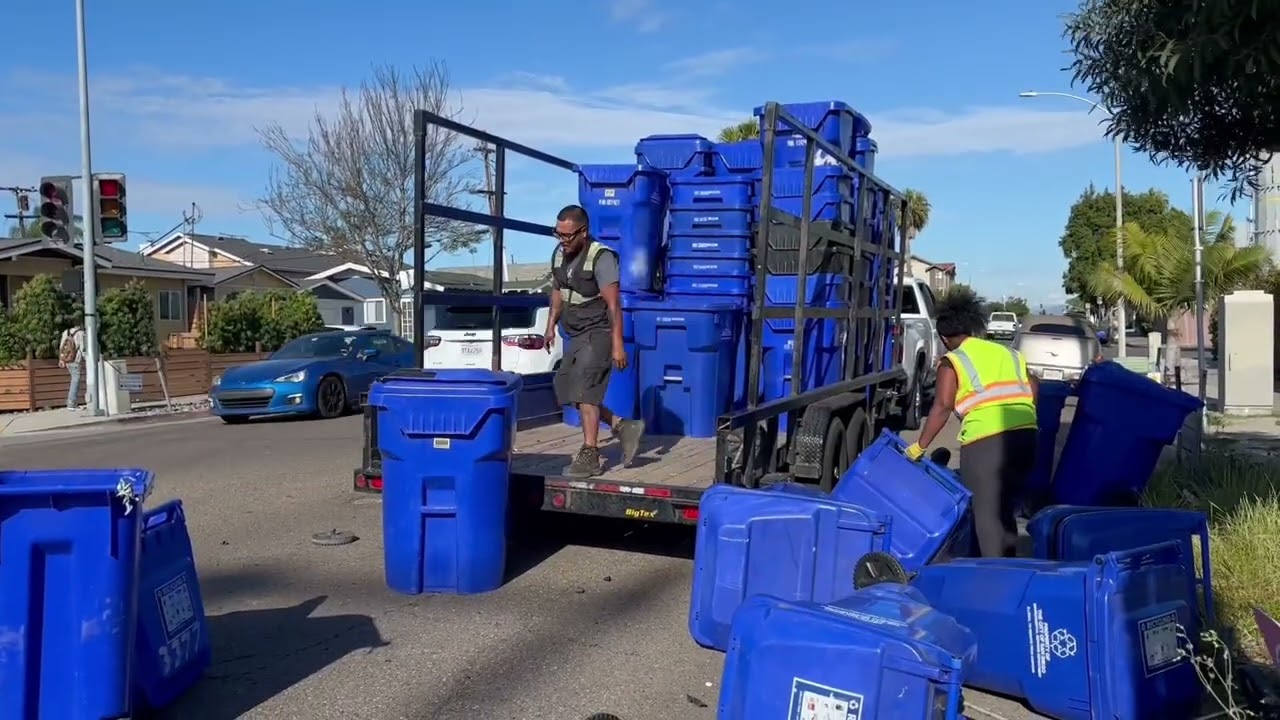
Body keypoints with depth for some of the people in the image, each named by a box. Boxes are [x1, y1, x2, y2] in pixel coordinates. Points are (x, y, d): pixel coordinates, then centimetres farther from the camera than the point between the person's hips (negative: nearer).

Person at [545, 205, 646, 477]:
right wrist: (551, 325, 16)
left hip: (597, 334, -9)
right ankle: (623, 427, 16)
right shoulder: (559, 252, 4)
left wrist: (617, 344, -24)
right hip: (576, 335, 9)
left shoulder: (601, 258, -19)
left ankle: (590, 457, -6)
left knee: (583, 392, -13)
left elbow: (613, 304, -22)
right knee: (567, 391, 8)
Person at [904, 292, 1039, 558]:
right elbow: (1034, 389, 16)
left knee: (986, 513, 1)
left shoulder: (952, 361, 4)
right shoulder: (1007, 353, 22)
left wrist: (919, 446, -3)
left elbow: (943, 406, -7)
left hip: (985, 440, -6)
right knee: (1006, 510, 20)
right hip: (1025, 434, 6)